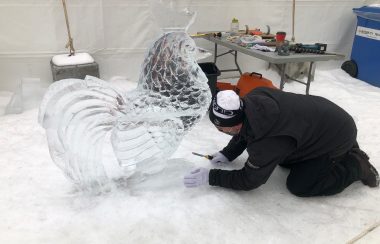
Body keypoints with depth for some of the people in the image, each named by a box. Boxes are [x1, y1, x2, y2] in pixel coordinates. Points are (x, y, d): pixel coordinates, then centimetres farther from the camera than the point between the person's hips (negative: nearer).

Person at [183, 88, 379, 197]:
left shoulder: (267, 142, -37)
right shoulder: (252, 100, -17)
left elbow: (249, 180, -21)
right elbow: (244, 130, 5)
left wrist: (210, 177, -19)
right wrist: (228, 154, 1)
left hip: (338, 135, -8)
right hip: (320, 119, 8)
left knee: (298, 185, -8)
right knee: (284, 160, 17)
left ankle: (356, 165, 7)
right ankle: (344, 152, 25)